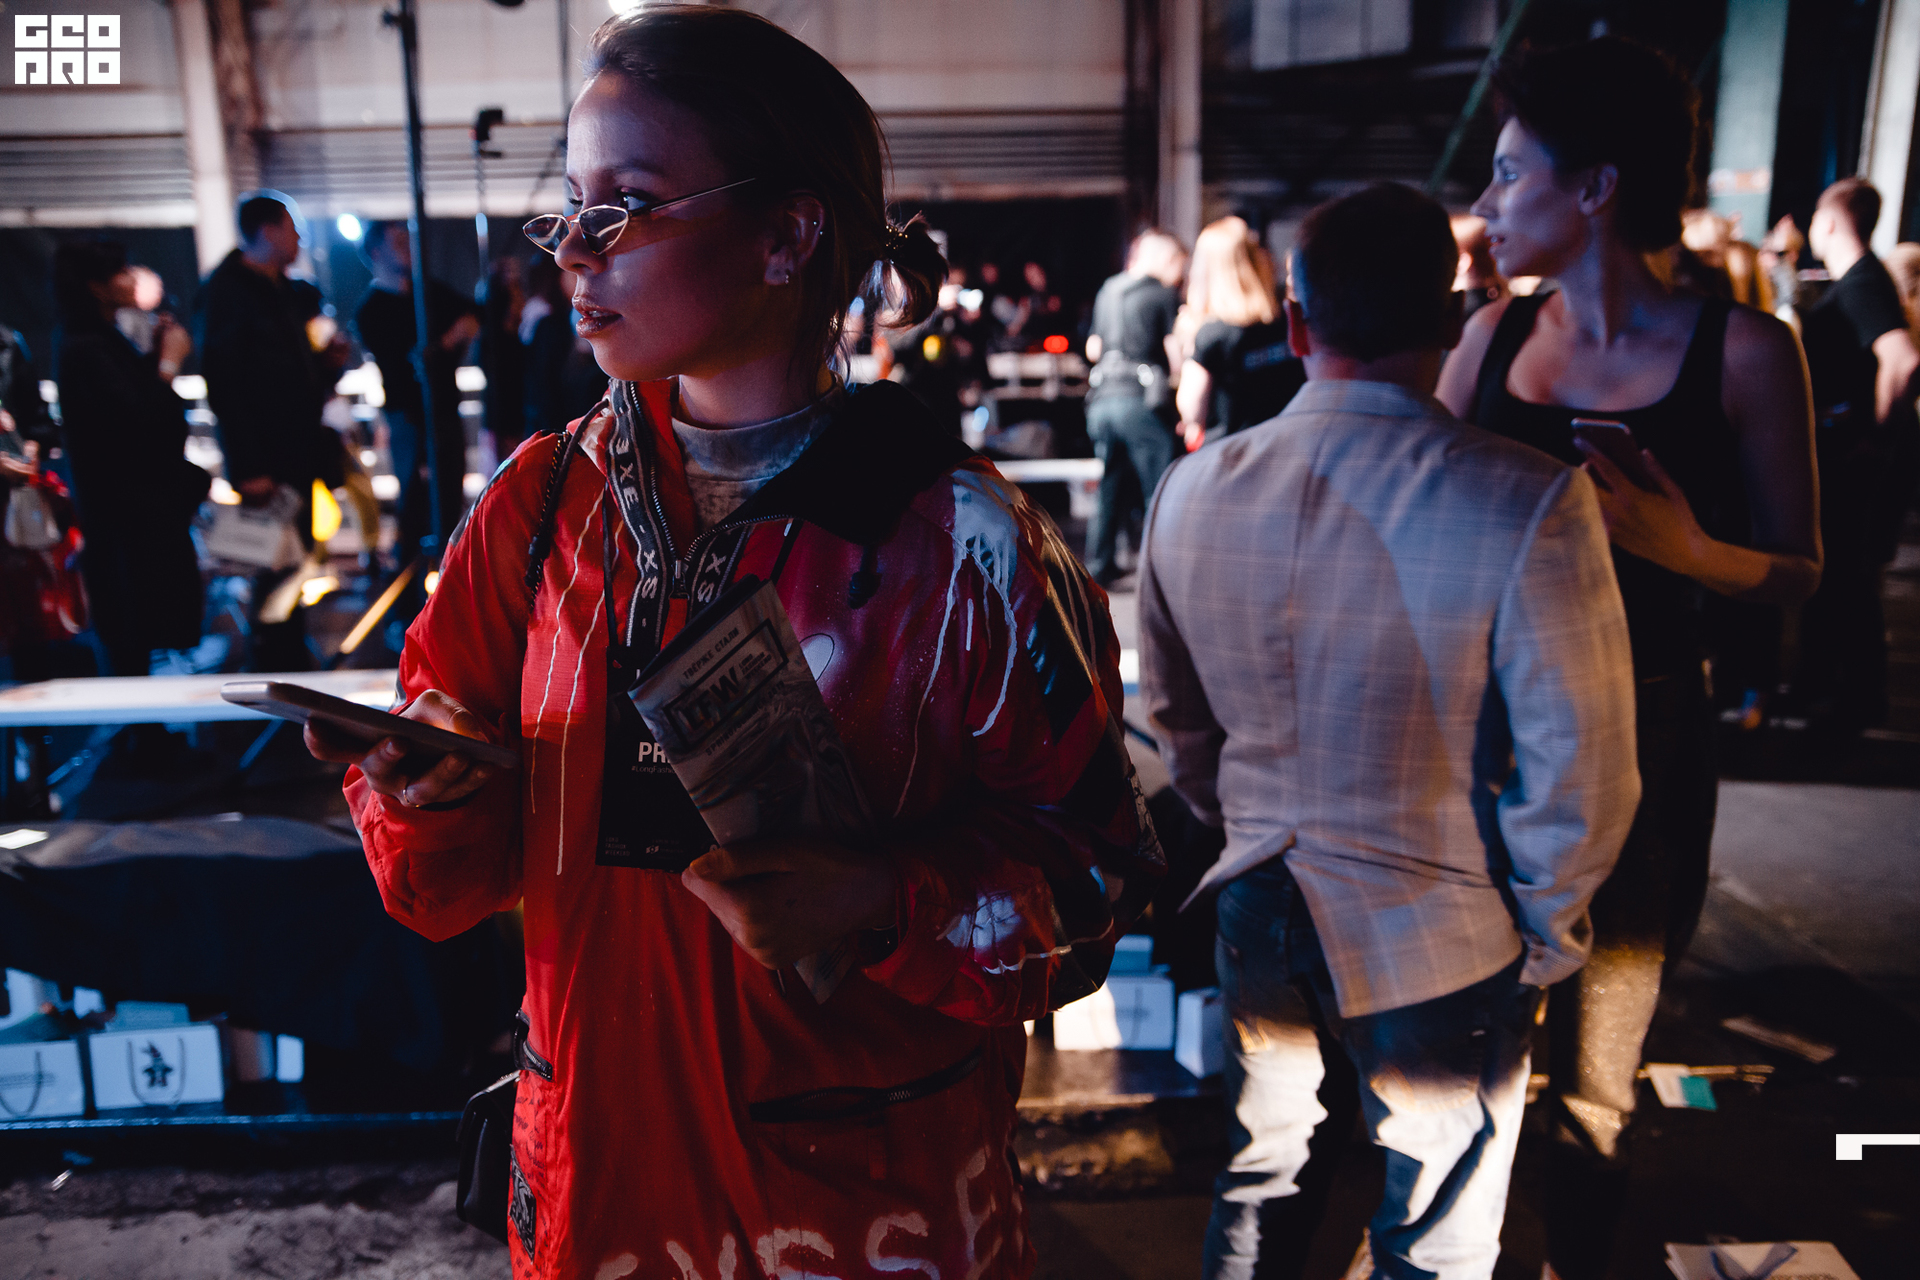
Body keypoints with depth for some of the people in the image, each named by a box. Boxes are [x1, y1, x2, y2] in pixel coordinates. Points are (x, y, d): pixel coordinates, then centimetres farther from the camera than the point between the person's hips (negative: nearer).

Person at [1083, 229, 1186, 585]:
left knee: (1110, 488, 14)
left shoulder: (1106, 292, 16)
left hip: (1102, 399, 6)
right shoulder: (1163, 295, -2)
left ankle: (1098, 566, 16)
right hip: (1142, 399, -6)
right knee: (1160, 491, 0)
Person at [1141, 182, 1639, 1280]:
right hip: (1442, 938, -3)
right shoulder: (1530, 506, -22)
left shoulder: (1191, 491, -8)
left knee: (1262, 1190, 26)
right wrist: (1547, 930, 1)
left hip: (1262, 913, 4)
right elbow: (1578, 768, -17)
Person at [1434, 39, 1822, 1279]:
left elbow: (1798, 570, -3)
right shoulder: (1495, 332, 2)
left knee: (1590, 1084, 12)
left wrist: (1683, 547, -22)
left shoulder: (1741, 349, -8)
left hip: (1637, 751, -3)